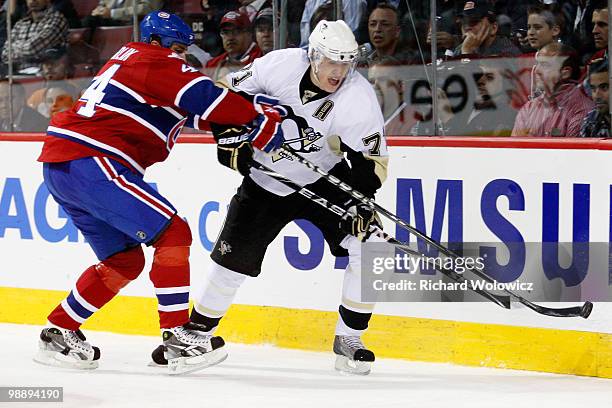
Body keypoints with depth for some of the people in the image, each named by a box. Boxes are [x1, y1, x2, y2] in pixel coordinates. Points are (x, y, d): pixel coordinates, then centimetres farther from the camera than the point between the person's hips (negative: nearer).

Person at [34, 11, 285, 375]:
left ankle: (59, 333, 19)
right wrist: (261, 117, -14)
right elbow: (203, 98, -17)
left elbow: (188, 110, 22)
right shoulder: (154, 62, -3)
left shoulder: (130, 59, 26)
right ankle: (178, 338, -14)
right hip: (90, 164, -10)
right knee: (172, 233, -11)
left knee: (125, 259, 16)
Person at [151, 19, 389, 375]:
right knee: (232, 259, 0)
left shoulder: (359, 98, -22)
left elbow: (372, 160, -17)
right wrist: (230, 137, -14)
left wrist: (361, 201, -30)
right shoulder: (281, 65, -20)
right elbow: (228, 93, -4)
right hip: (265, 183, 1)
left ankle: (349, 339, -7)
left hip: (324, 180, 0)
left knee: (368, 246, -19)